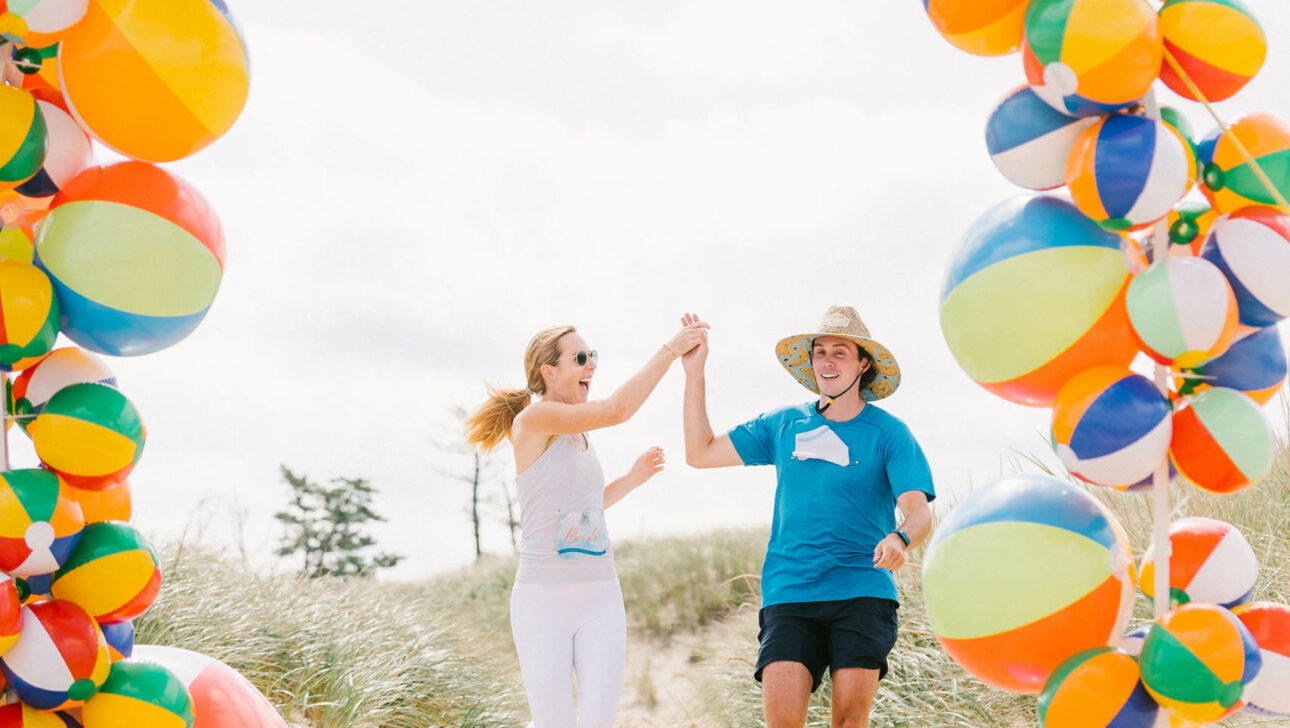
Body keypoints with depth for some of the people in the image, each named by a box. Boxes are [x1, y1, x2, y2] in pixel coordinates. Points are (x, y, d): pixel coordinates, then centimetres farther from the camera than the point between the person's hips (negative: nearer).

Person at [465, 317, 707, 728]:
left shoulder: (579, 434, 14)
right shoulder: (533, 419, -9)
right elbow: (618, 409, -20)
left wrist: (632, 479, 15)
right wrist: (670, 350, -15)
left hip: (600, 597, 6)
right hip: (543, 599, -6)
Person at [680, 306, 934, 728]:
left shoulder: (888, 433, 4)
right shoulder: (783, 425, 14)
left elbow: (918, 512, -5)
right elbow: (700, 453, 17)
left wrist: (900, 539, -29)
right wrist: (694, 374, 11)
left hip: (862, 592, -2)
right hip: (789, 594, 2)